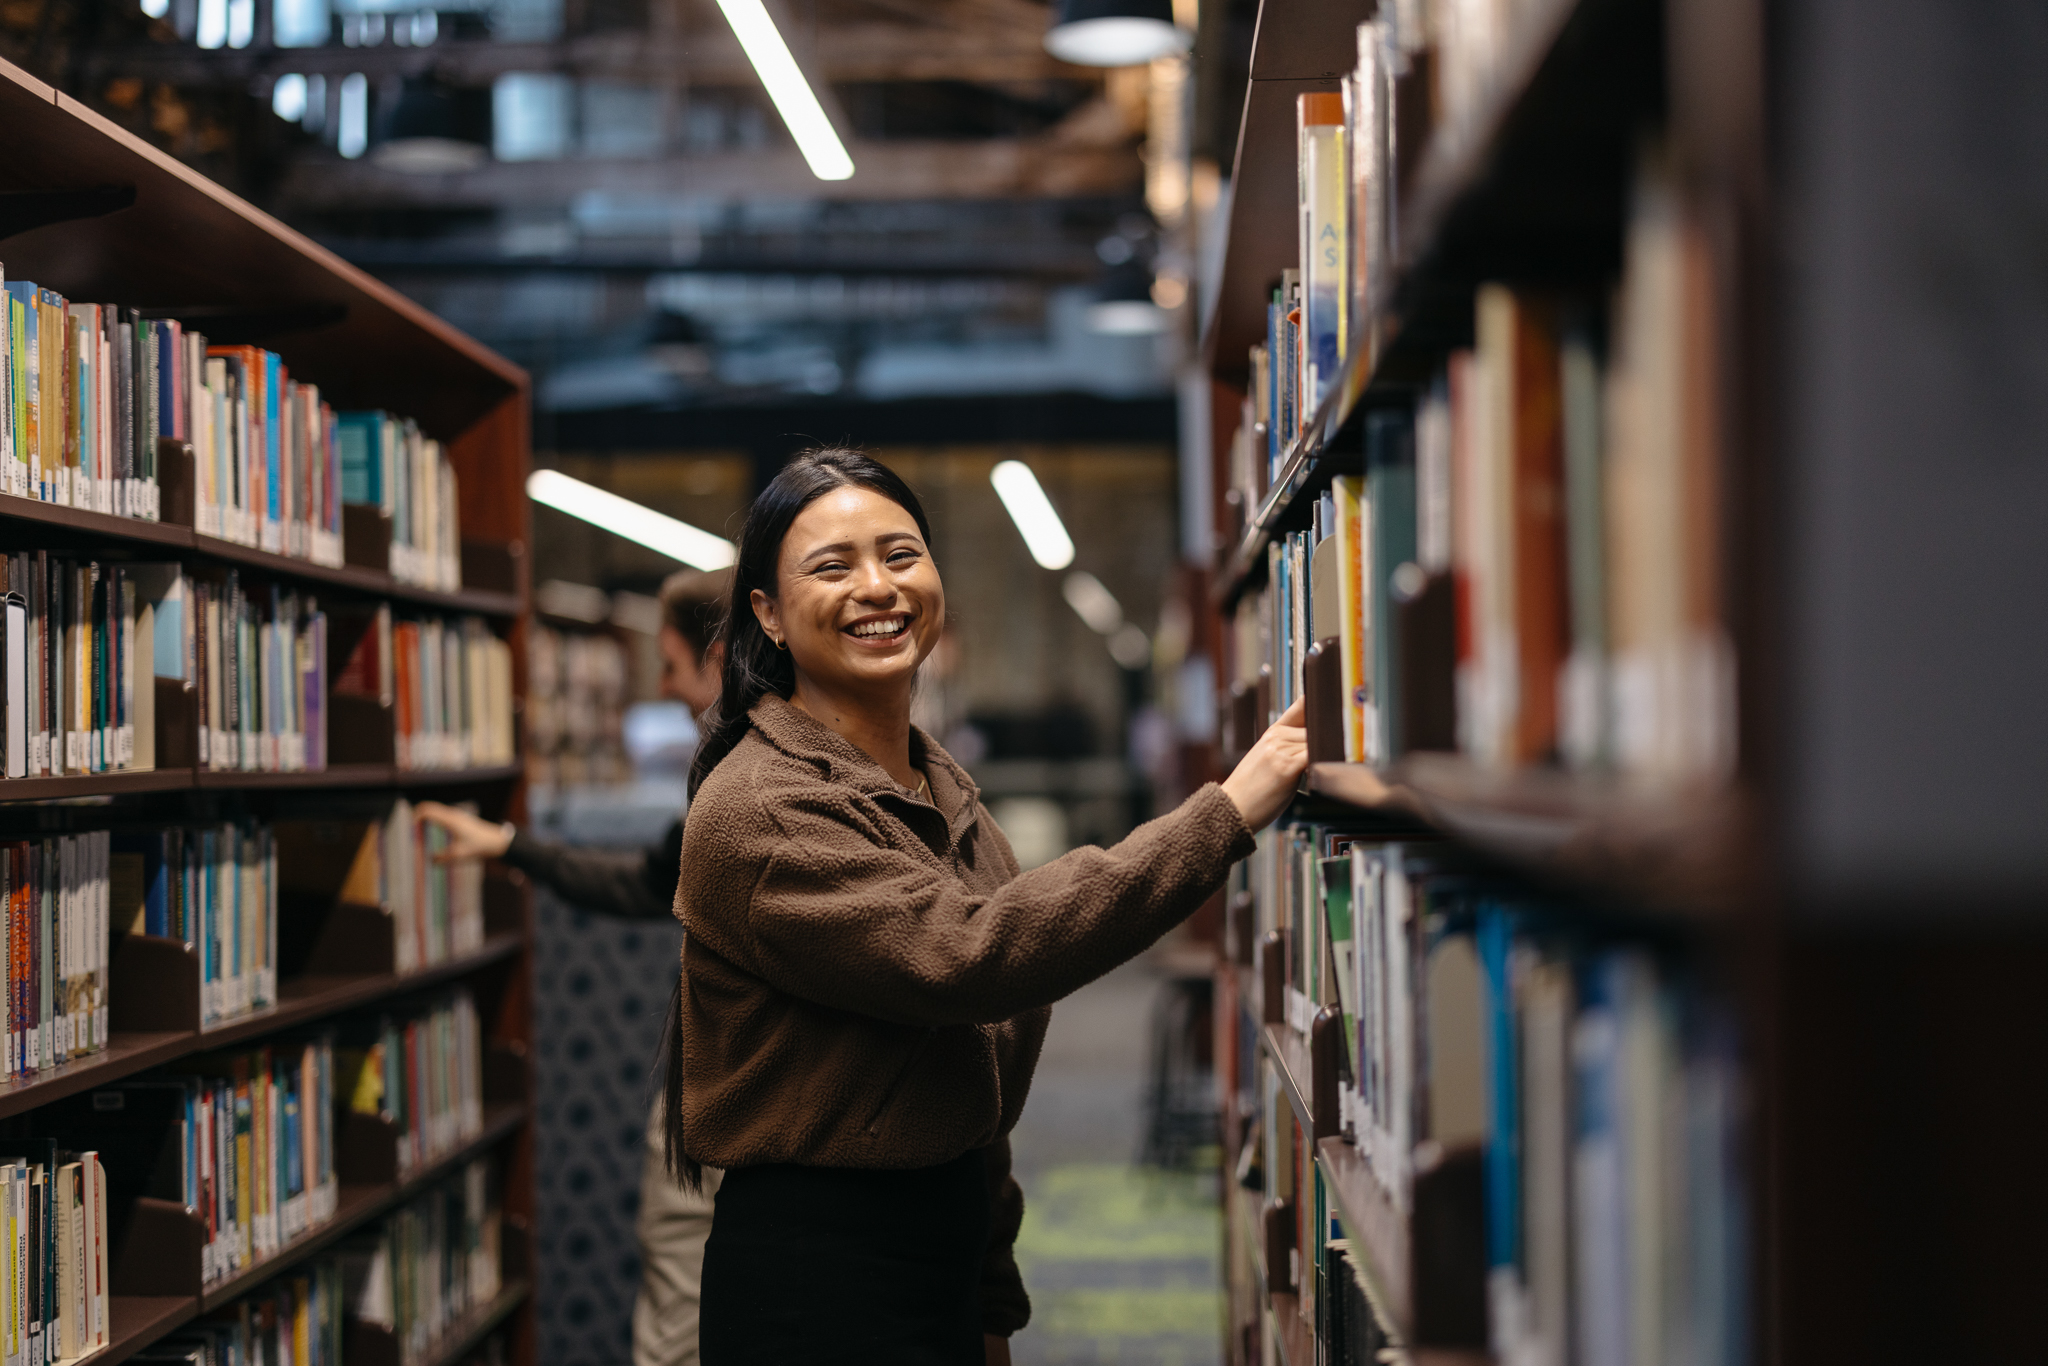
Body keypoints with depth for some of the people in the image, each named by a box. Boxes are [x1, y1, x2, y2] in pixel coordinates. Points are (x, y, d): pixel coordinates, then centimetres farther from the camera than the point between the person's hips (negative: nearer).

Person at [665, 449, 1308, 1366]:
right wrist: (1227, 813, -28)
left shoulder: (943, 790, 12)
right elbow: (971, 956, -30)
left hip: (947, 1246, 8)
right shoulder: (758, 813, -18)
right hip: (814, 1282, -8)